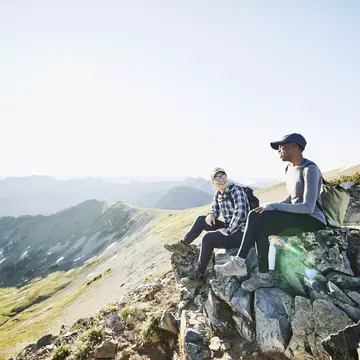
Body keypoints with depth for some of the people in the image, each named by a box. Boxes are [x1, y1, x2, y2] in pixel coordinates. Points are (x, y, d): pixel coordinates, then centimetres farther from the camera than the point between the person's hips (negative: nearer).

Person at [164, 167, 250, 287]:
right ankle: (182, 246, 13)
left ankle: (198, 276, -10)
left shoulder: (236, 190, -19)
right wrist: (211, 215, -6)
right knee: (201, 220, 5)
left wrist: (228, 231, -22)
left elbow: (240, 214, -30)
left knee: (208, 238, -25)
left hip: (241, 232, -8)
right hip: (229, 227, 8)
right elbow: (215, 210, 18)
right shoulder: (218, 194, 4)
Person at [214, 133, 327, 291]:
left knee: (258, 218, -27)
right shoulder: (290, 169, 11)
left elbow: (308, 207, -25)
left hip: (312, 219, -8)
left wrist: (272, 206, -24)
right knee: (261, 226, -18)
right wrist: (269, 208, 0)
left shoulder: (310, 169, -17)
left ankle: (239, 262, -18)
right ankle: (263, 276, -16)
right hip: (295, 218, 8)